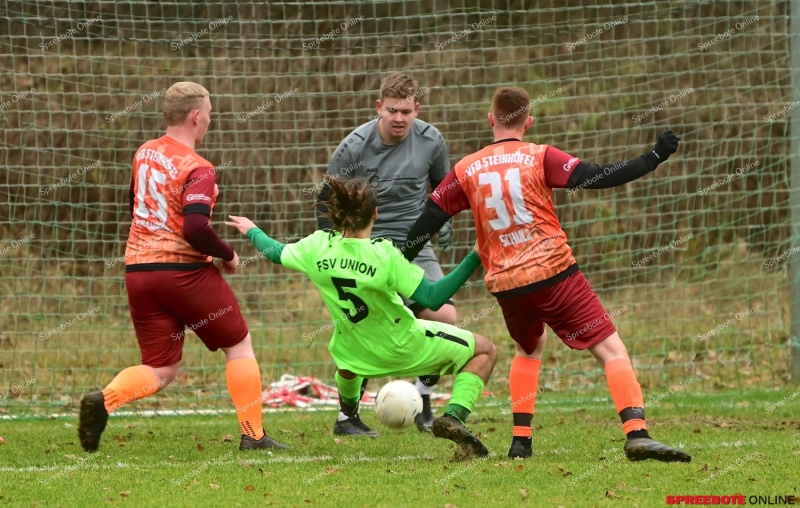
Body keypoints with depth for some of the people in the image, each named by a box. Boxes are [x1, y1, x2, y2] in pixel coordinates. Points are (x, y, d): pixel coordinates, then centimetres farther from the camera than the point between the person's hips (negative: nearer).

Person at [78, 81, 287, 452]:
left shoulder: (144, 154, 10)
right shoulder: (196, 168, -14)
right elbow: (195, 229, -24)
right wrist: (228, 255, -8)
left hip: (138, 269, 6)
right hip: (184, 272, -6)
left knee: (160, 371, 9)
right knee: (238, 345, 13)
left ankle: (104, 401, -18)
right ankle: (253, 435, 10)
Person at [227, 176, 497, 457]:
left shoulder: (317, 247, -17)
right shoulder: (384, 254, -30)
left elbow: (276, 253, 4)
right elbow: (431, 298, -30)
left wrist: (252, 231, 25)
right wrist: (474, 259, -30)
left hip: (358, 352, 5)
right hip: (405, 346, -5)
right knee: (485, 351, 6)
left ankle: (348, 411, 67)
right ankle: (454, 416, -11)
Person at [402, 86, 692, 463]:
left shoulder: (466, 170, 9)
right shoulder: (540, 158, -2)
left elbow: (430, 217, 13)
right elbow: (596, 178, -10)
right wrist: (653, 159, -2)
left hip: (505, 284, 4)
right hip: (553, 272, -4)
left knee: (529, 348, 32)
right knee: (612, 351, -5)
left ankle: (520, 440, 22)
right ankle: (637, 435, -25)